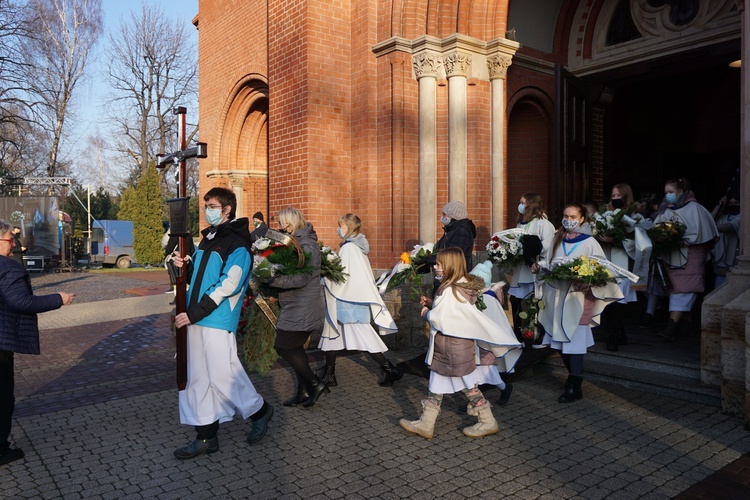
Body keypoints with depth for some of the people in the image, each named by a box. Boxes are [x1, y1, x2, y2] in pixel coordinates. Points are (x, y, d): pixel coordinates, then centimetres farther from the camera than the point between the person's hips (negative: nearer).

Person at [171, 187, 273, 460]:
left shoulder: (237, 243, -11)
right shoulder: (208, 238, 16)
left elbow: (228, 285, -19)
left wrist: (194, 313, -20)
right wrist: (186, 266, 1)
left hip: (218, 321, -9)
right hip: (197, 319, 9)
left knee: (223, 374, -3)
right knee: (199, 377, 11)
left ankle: (259, 410, 21)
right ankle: (206, 437, 21)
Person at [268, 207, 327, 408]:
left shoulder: (307, 246, -15)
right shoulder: (293, 243, 14)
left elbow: (301, 278, -24)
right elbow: (288, 270, 14)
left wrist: (272, 279, -25)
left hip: (303, 308, -9)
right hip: (295, 307, 9)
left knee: (283, 346, -8)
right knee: (294, 348, 12)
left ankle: (315, 384, 3)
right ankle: (304, 391, 22)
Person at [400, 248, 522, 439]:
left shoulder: (450, 291, -25)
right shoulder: (463, 286, 6)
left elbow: (438, 320, -26)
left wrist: (426, 312, -7)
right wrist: (432, 304, 6)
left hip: (453, 348, -10)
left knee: (468, 385, 5)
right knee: (436, 384, 14)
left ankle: (488, 422, 22)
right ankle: (426, 423, 23)